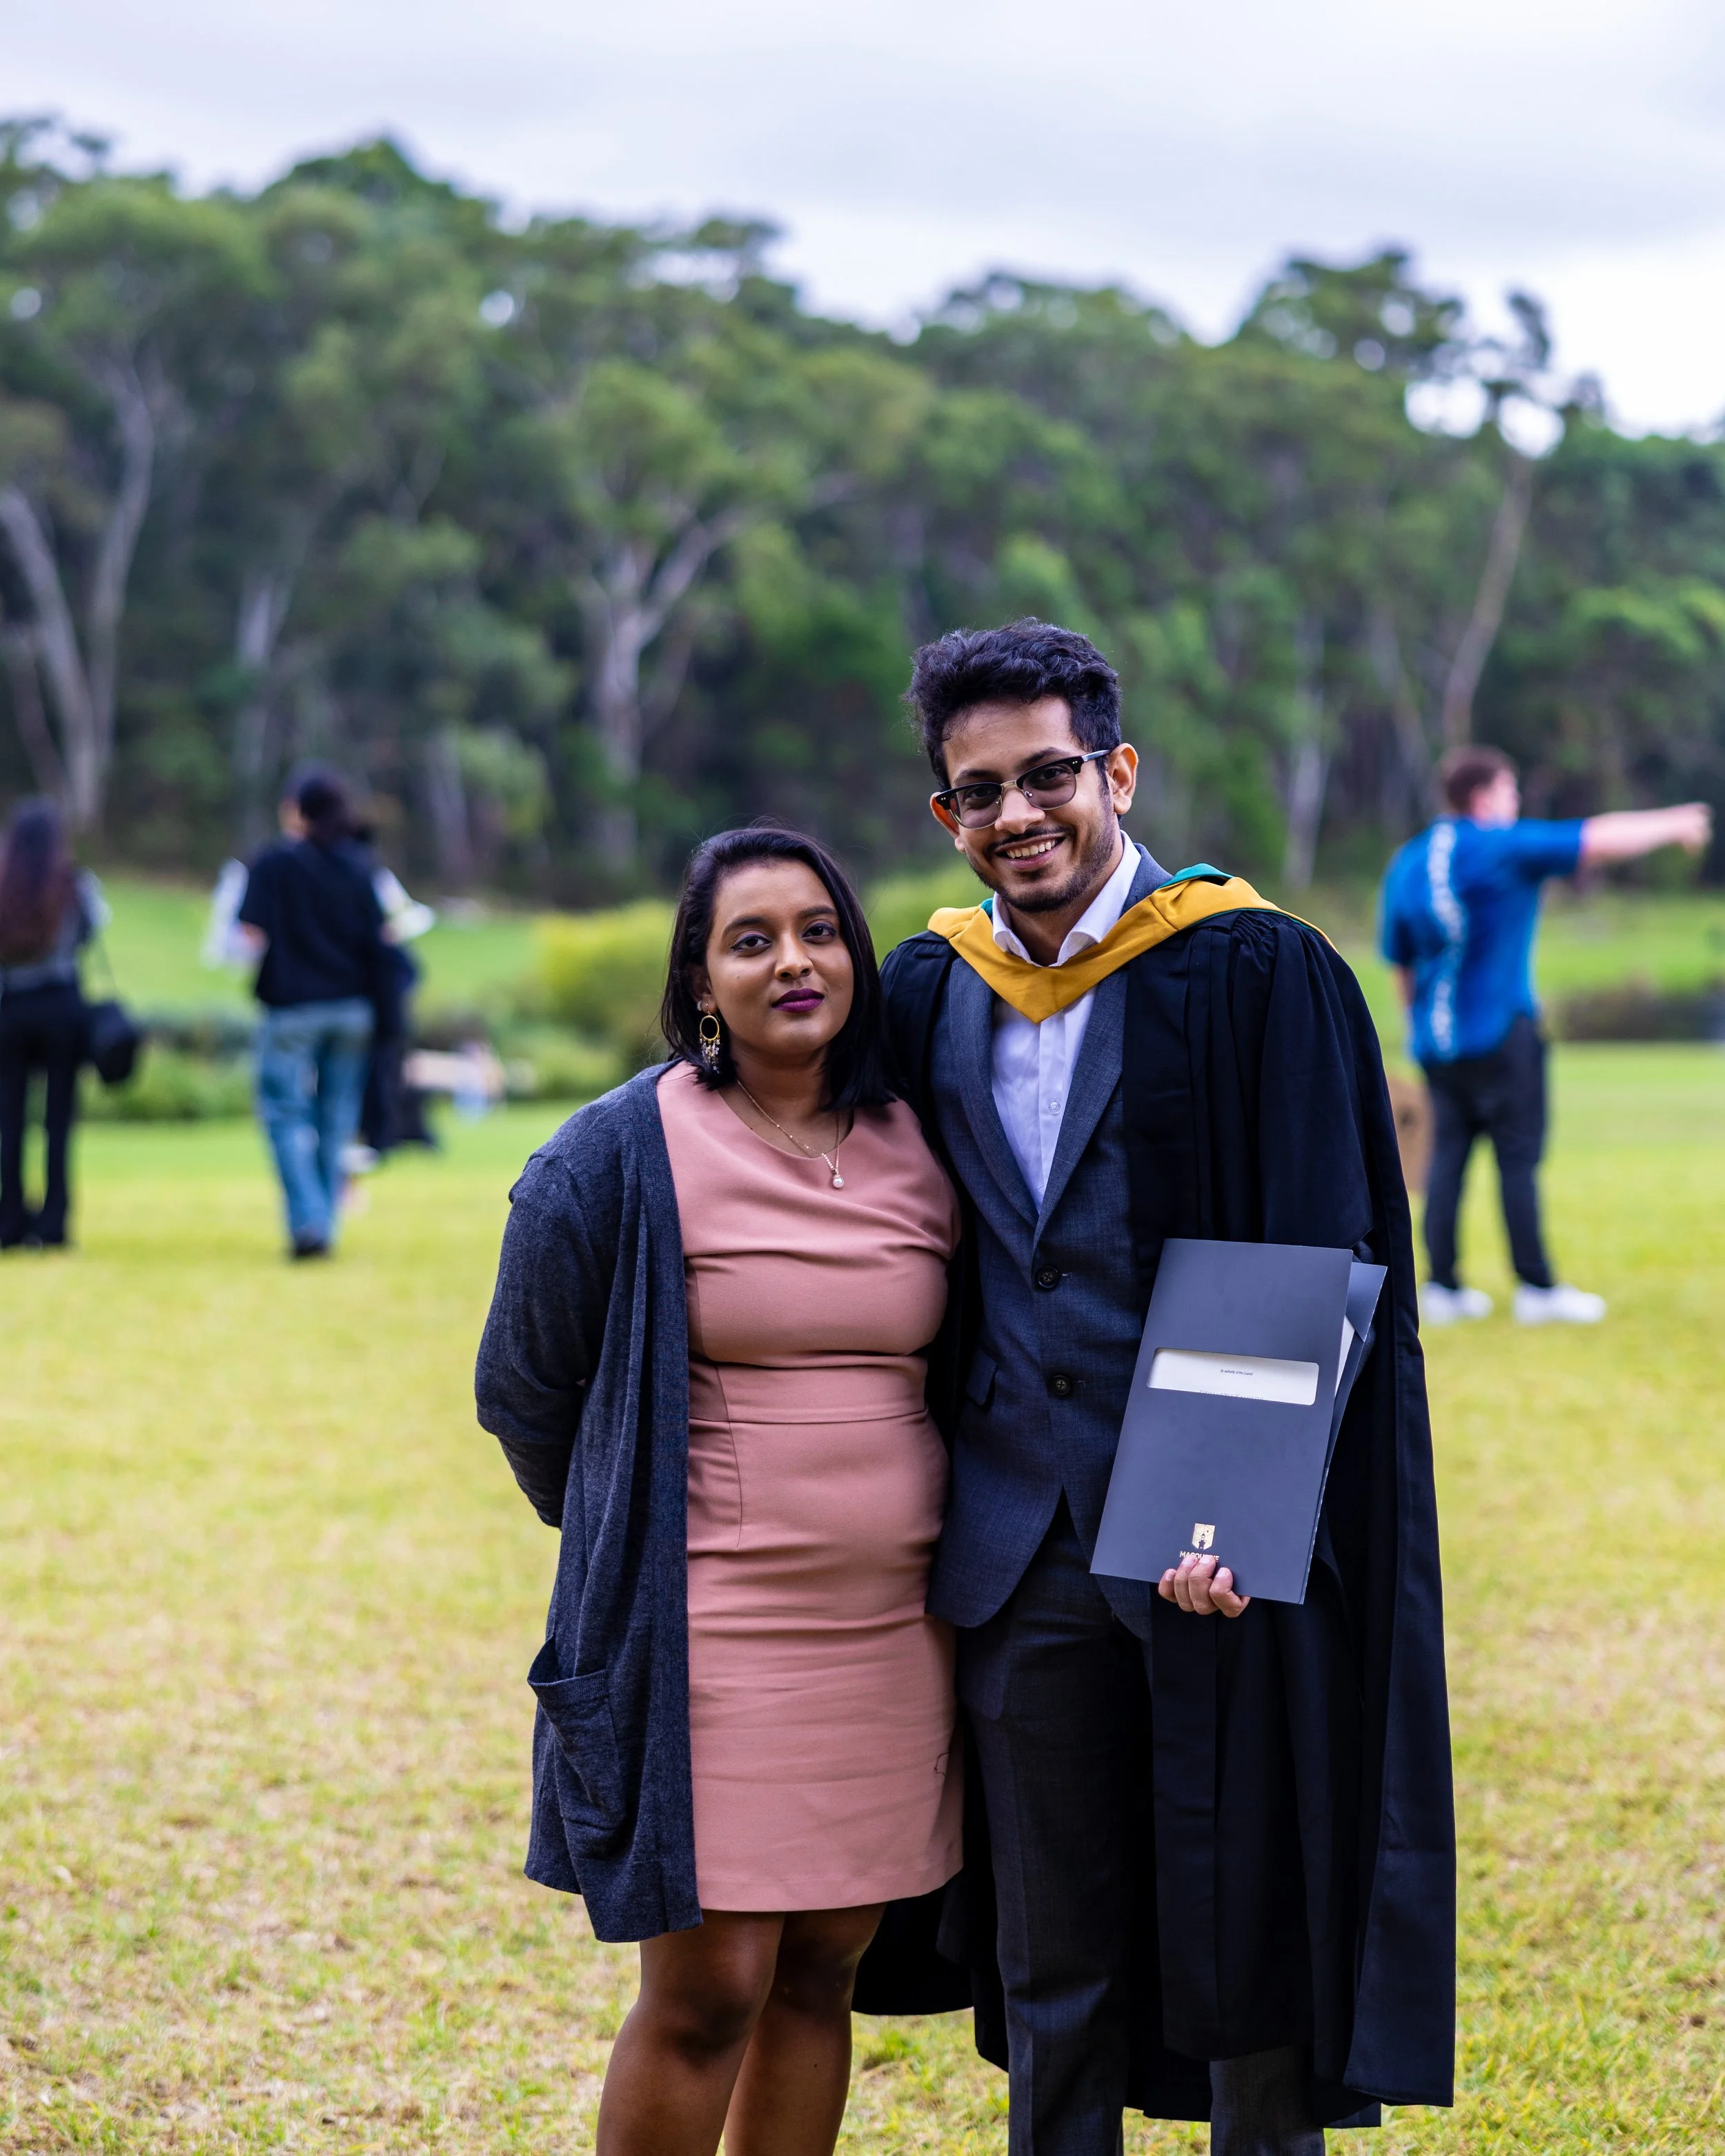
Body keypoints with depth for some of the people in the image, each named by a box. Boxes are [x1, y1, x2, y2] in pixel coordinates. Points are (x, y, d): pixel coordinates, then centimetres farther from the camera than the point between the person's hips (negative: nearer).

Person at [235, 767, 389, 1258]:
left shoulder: (273, 863, -8)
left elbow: (253, 935, -13)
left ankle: (308, 1222, -15)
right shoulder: (356, 867, 4)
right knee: (337, 1121, 11)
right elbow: (379, 938, 4)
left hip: (293, 1009, -4)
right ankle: (325, 1230, 13)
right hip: (352, 1009, 4)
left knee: (287, 1115, 1)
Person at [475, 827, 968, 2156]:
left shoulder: (923, 1152, 5)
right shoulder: (626, 1153, -6)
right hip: (711, 1629, -4)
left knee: (821, 1972, 10)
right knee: (708, 1990, -5)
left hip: (893, 1630, 4)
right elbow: (524, 1386, 4)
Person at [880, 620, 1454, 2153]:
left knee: (1250, 1934, 5)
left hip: (1232, 1555, -4)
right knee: (1051, 1962, 13)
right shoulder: (927, 995, 8)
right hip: (1020, 1552, 4)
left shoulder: (1260, 978, -8)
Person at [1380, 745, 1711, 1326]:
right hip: (1499, 1034, -6)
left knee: (1448, 1154, 9)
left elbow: (1400, 962, 16)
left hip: (1435, 1041, 6)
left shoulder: (1405, 864, 10)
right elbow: (1604, 839, -9)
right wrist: (1675, 824, 4)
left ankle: (1441, 1287, 7)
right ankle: (1536, 1287, 2)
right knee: (1518, 1157, -1)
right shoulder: (1504, 847, -9)